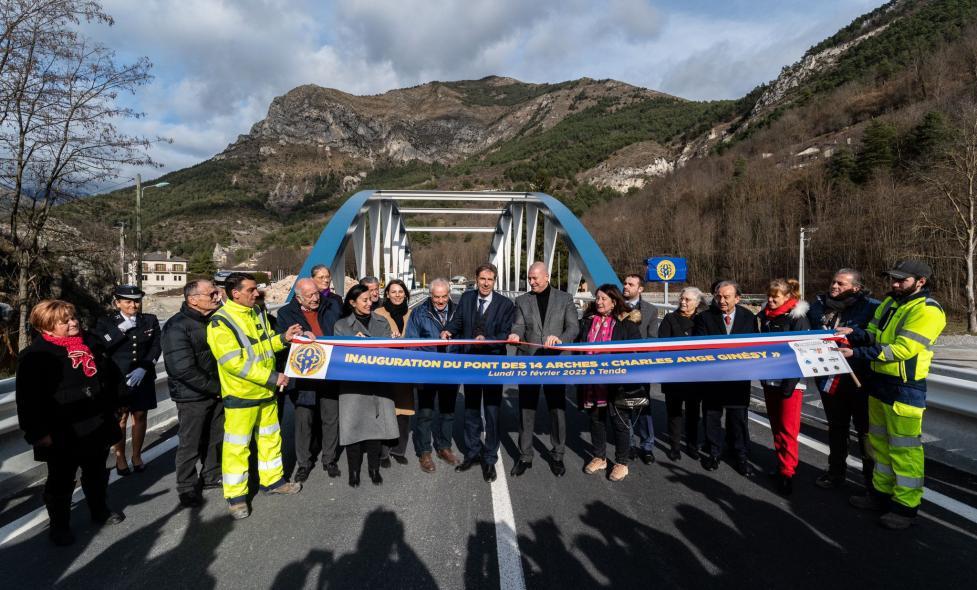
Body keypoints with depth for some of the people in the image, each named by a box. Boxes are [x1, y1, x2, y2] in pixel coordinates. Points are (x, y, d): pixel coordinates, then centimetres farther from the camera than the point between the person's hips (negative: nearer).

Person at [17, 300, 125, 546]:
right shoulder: (36, 355, -14)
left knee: (96, 473, 21)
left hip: (97, 426, 6)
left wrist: (113, 407, 14)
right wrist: (38, 432, -17)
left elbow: (111, 374, 15)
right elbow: (28, 399, -15)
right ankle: (59, 526, 29)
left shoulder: (90, 343, 4)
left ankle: (100, 511, 40)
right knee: (61, 481, 11)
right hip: (63, 433, -5)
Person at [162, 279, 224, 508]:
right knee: (190, 445, 7)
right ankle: (187, 488, 25)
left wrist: (222, 386, 5)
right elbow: (184, 369, -24)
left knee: (215, 439, 18)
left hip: (217, 392, 7)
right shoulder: (177, 326, -18)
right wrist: (216, 388, -17)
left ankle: (211, 476, 37)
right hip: (192, 396, -6)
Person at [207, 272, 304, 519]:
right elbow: (233, 362, -24)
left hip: (266, 391, 7)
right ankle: (235, 495, 19)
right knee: (237, 446, 4)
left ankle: (273, 480, 34)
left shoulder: (258, 312, 6)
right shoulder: (220, 322, -18)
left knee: (271, 437, 18)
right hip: (240, 395, -7)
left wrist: (283, 338, -3)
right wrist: (272, 377, -25)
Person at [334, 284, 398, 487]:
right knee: (354, 424, 1)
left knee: (376, 423, 5)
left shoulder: (382, 323, 11)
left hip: (378, 381, 2)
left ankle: (374, 468, 22)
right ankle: (354, 469, 18)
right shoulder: (341, 325, 5)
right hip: (353, 382, -2)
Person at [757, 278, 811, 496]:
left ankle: (787, 473, 3)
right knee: (776, 426, 13)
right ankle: (781, 464, 24)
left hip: (790, 381, -6)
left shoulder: (797, 317, -10)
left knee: (788, 428, -4)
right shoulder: (766, 316, 9)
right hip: (769, 380, 6)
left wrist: (791, 383, -19)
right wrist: (761, 375, 12)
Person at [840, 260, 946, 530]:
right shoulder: (890, 302, 10)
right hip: (880, 382, 9)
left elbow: (902, 349, -23)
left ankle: (906, 505, 13)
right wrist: (854, 333, -8)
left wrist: (857, 353, -27)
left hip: (905, 389, -9)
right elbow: (874, 335, 13)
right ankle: (882, 492, 32)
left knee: (904, 447, 0)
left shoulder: (927, 311, -16)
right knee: (880, 442, 18)